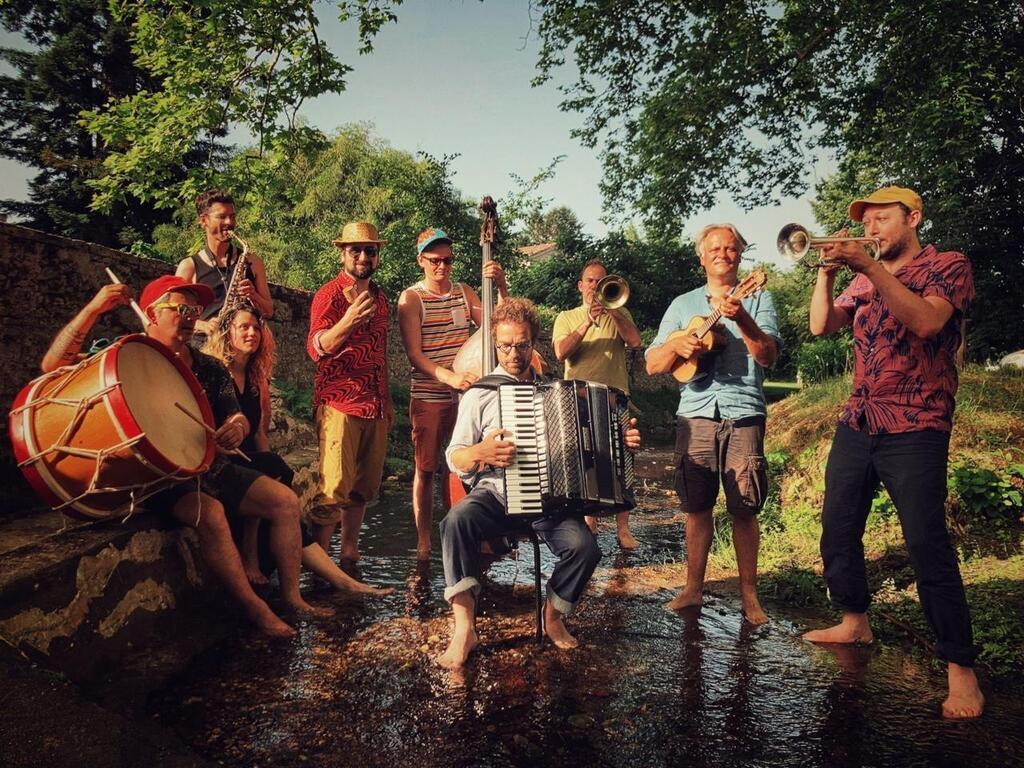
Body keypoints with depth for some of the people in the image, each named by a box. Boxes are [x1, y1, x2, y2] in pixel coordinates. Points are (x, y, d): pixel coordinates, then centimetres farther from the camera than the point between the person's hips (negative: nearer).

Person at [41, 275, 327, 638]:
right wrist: (93, 309, -26)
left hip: (210, 467, 6)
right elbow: (53, 365, -15)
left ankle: (291, 595, 3)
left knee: (285, 501, -6)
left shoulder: (209, 368, 10)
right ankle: (255, 608, -21)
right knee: (210, 512, -34)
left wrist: (237, 428, -19)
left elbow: (235, 415, 8)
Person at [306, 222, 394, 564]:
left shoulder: (380, 297, 16)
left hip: (375, 407, 7)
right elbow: (316, 347, -19)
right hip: (339, 404, -7)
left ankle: (349, 554, 20)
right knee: (335, 488, -10)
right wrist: (347, 322, -38)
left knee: (364, 486, 10)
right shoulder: (330, 294, -5)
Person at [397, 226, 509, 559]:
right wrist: (449, 377, -28)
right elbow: (414, 354, -12)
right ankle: (424, 543, 14)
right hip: (428, 399, -3)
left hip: (464, 395, 3)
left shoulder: (464, 292, 10)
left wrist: (501, 286, -11)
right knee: (427, 470, 4)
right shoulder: (411, 298, -3)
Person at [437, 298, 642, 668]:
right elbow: (454, 459, 4)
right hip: (495, 494, -1)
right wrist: (481, 452, -18)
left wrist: (622, 440, 4)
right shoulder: (479, 394, 6)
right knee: (457, 520, -33)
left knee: (584, 545, -26)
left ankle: (553, 616, 3)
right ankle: (464, 627, -23)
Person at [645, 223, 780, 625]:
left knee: (744, 509, -1)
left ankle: (749, 592, 12)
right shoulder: (682, 305, 15)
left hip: (743, 414, -2)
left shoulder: (757, 300, 9)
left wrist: (742, 319, -22)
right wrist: (677, 344, -12)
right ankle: (694, 586, 19)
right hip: (695, 414, 2)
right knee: (696, 505, 6)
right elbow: (653, 365, 9)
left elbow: (768, 356, -7)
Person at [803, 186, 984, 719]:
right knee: (837, 530, 10)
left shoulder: (948, 266, -1)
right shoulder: (865, 279, 16)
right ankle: (855, 621, 28)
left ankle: (960, 667, 1)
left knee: (928, 546, -9)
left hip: (914, 430, -6)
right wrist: (827, 269, -7)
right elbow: (821, 325, 4)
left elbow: (927, 321, -21)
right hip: (856, 425, 7)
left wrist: (867, 266, -25)